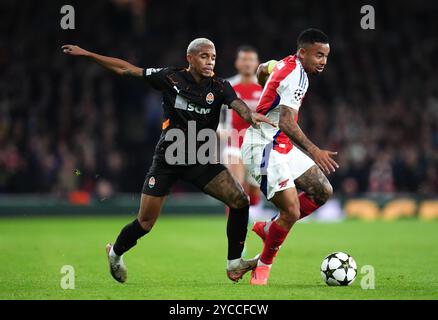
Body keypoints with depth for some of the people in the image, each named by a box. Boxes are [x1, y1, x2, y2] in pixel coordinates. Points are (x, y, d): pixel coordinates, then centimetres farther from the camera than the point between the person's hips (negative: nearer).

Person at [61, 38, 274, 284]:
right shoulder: (171, 78, -6)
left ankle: (234, 265, -1)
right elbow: (126, 69, -1)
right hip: (168, 159, -2)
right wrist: (87, 54, -3)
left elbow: (238, 104, -22)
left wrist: (252, 115, -46)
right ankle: (115, 254, 30)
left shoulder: (219, 86, -2)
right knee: (145, 223, -1)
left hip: (201, 161, 2)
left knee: (240, 201, -13)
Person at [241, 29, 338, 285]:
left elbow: (262, 69, 33)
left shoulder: (286, 64, 9)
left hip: (282, 147, 10)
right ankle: (263, 267, 6)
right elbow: (286, 123, -33)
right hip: (265, 150, -10)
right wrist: (314, 151, -42)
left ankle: (269, 228, 18)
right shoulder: (297, 76, -21)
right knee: (291, 212, -15)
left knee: (323, 191, 7)